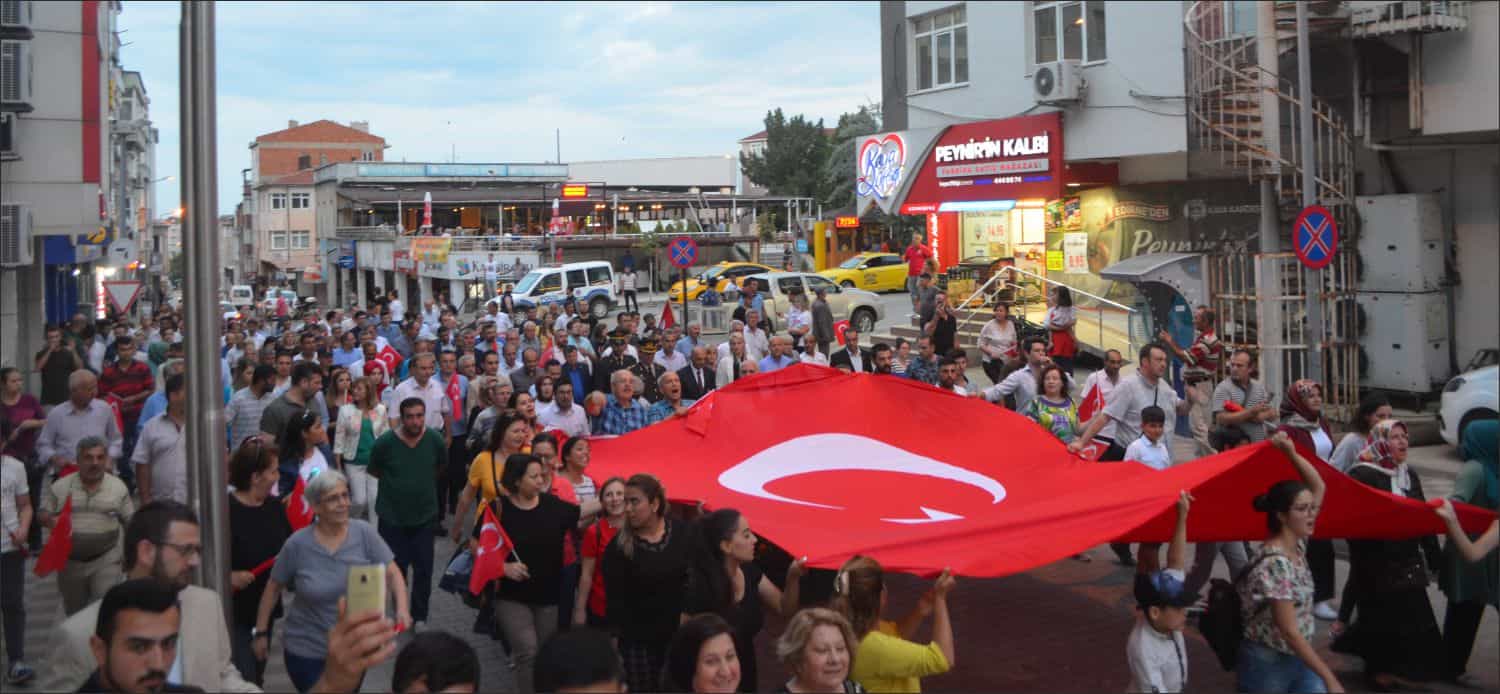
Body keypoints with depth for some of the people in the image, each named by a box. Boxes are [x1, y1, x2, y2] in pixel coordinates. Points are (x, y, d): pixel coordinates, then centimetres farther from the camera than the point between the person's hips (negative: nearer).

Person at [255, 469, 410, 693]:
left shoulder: (364, 533, -12)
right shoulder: (297, 544, -13)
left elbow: (392, 573, -8)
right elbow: (273, 587, 0)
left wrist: (402, 608, -25)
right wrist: (261, 632, 3)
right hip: (307, 651, -2)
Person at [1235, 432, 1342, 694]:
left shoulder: (1298, 544, 2)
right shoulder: (1275, 564, -22)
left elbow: (1319, 487, 8)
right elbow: (1290, 633, -23)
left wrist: (1292, 453, -6)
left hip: (1298, 660, 8)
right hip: (1267, 665, -7)